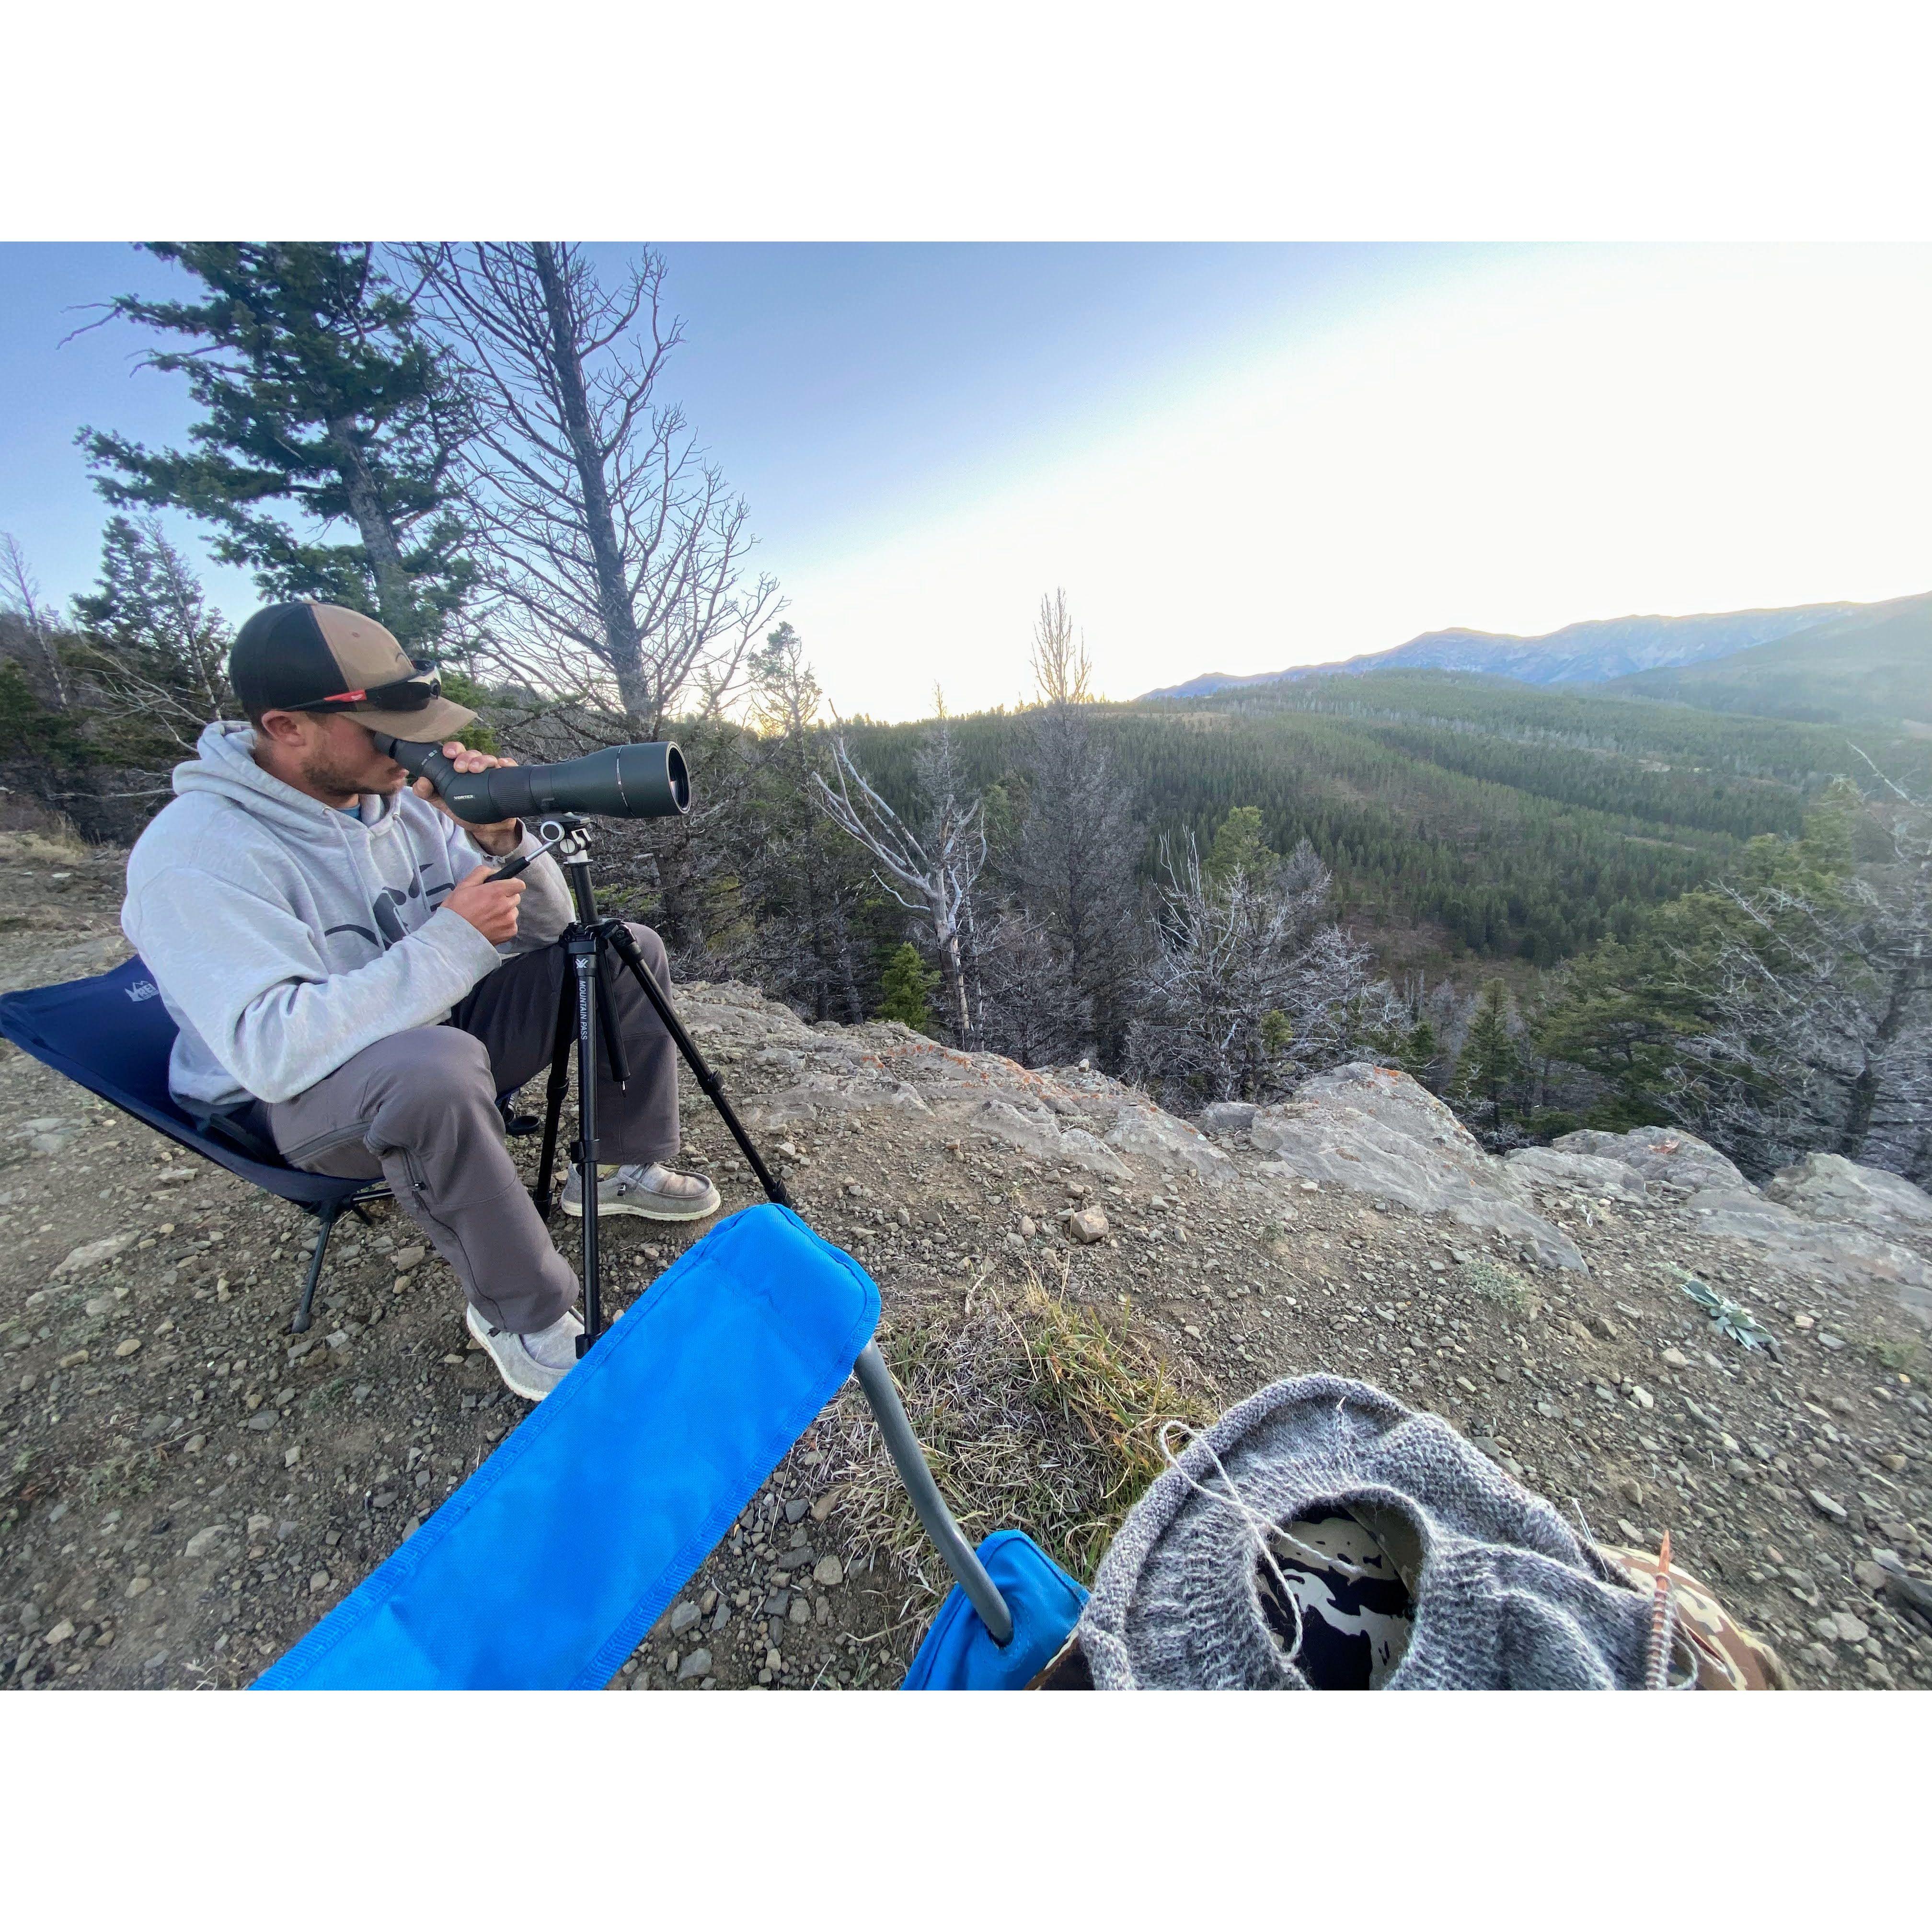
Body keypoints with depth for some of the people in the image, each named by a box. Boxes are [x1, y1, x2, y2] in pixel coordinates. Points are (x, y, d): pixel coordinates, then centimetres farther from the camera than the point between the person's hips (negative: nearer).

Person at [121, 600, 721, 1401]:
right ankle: (522, 1316, -18)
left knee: (626, 952, -3)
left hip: (436, 1031, 7)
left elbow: (543, 930, -1)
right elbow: (270, 1050, -32)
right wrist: (453, 941, -32)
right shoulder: (195, 856, -21)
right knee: (439, 1066, -42)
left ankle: (626, 1166, 8)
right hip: (296, 1101, -6)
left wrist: (502, 842, -19)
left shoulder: (397, 799, -1)